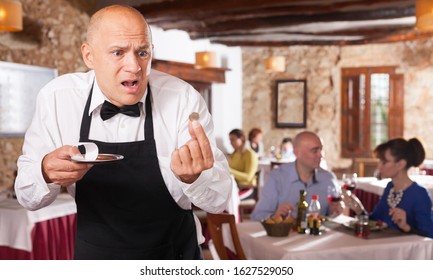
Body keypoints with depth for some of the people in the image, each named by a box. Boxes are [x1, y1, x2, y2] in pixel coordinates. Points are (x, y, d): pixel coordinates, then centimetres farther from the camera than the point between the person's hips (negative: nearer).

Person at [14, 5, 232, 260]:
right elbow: (28, 197, -9)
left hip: (172, 253, -1)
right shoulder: (55, 98, -15)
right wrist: (47, 172, -31)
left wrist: (192, 177, -40)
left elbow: (219, 200, -19)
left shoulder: (183, 98, -20)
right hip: (94, 252, 1)